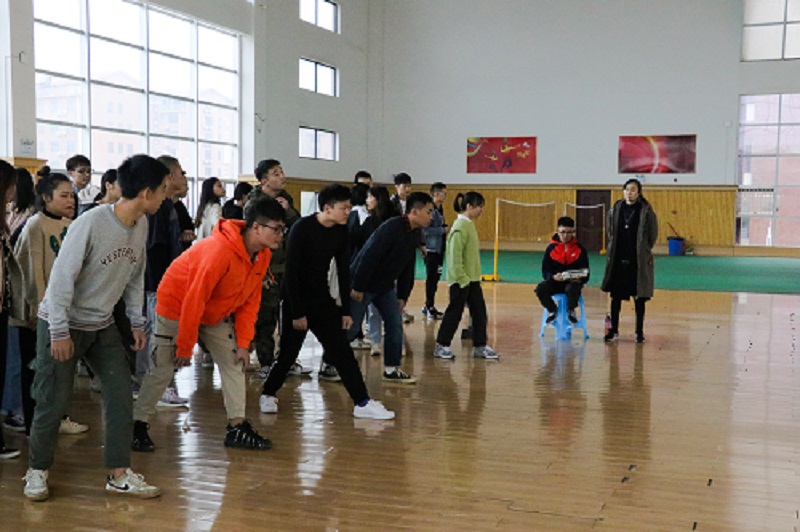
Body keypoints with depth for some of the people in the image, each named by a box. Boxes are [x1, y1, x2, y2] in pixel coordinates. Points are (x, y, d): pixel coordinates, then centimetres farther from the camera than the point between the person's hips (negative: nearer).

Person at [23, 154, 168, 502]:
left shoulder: (141, 224, -2)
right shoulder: (90, 224, -25)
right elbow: (62, 277, -22)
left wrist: (137, 321, 10)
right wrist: (59, 332, -19)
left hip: (102, 325, 7)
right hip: (63, 323, -7)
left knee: (120, 392, 0)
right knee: (53, 400, -1)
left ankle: (119, 474, 8)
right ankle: (37, 470, 21)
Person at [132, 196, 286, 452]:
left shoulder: (263, 255, -10)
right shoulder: (219, 249, -34)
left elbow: (250, 301, -2)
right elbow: (194, 299, -31)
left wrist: (244, 343, -6)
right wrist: (185, 347, -25)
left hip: (216, 313, 7)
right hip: (177, 306, -7)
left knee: (235, 362, 2)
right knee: (162, 369, -5)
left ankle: (237, 427, 9)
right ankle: (138, 426, 9)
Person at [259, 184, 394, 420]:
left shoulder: (341, 232, -1)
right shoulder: (302, 228, -18)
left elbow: (343, 272, 6)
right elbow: (291, 272, -18)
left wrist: (346, 310, 3)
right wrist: (297, 312, -19)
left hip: (324, 301, 5)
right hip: (296, 301, -5)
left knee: (342, 350, -1)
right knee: (288, 352, 1)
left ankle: (362, 403, 1)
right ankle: (268, 394, 24)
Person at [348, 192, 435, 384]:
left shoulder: (415, 234, 3)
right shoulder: (391, 228, -25)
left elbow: (408, 268, 11)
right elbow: (369, 257, -27)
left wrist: (403, 296, 10)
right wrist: (358, 288, -24)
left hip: (385, 287, 8)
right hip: (363, 285, -8)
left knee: (395, 324, 3)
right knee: (350, 327, -1)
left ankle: (392, 369, 12)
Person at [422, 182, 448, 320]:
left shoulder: (440, 209, 13)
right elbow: (425, 229, -23)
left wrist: (446, 229, 5)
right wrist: (443, 230, -17)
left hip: (439, 249, 9)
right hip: (431, 249, -9)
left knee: (435, 277, 13)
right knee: (431, 278, -4)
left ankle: (429, 306, 23)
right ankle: (429, 308, 3)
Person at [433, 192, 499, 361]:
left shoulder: (469, 225, 11)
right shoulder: (460, 227, -17)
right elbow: (455, 256, -21)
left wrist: (473, 276, 14)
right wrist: (462, 278, -21)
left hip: (472, 278, 9)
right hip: (460, 279, -9)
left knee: (479, 311, 9)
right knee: (455, 312, 1)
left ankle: (480, 346, 17)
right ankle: (441, 346, 13)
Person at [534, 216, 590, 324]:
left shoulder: (580, 249, 1)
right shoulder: (551, 248, 1)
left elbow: (585, 272, 0)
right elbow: (545, 271, -1)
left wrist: (580, 279, -24)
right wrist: (554, 277, -24)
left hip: (573, 282, -2)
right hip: (555, 282, 2)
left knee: (572, 289, -39)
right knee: (540, 289, -29)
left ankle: (570, 310, -4)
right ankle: (552, 310, 3)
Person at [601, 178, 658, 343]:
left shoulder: (646, 210, -5)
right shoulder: (615, 209, 4)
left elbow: (653, 234, 1)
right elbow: (609, 232, 14)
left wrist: (645, 252, 1)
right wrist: (610, 251, 10)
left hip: (638, 260, -2)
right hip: (618, 260, 3)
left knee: (639, 297, 5)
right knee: (616, 296, 7)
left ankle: (639, 332, 15)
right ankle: (614, 330, 18)